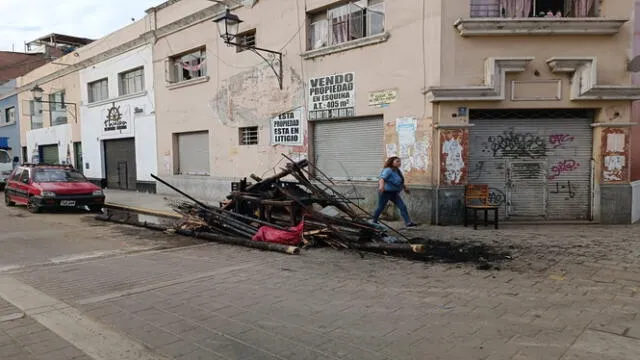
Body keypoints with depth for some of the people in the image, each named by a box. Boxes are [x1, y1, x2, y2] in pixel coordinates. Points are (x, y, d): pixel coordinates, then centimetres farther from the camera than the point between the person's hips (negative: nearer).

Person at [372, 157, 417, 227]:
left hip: (394, 193, 8)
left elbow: (401, 181, 26)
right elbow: (382, 178, -37)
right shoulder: (388, 170, -19)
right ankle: (374, 222, 26)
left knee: (403, 207, -5)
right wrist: (381, 185, -57)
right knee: (381, 208, 6)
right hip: (385, 192, -8)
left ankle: (408, 222, -7)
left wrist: (405, 187, 35)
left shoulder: (398, 171, 8)